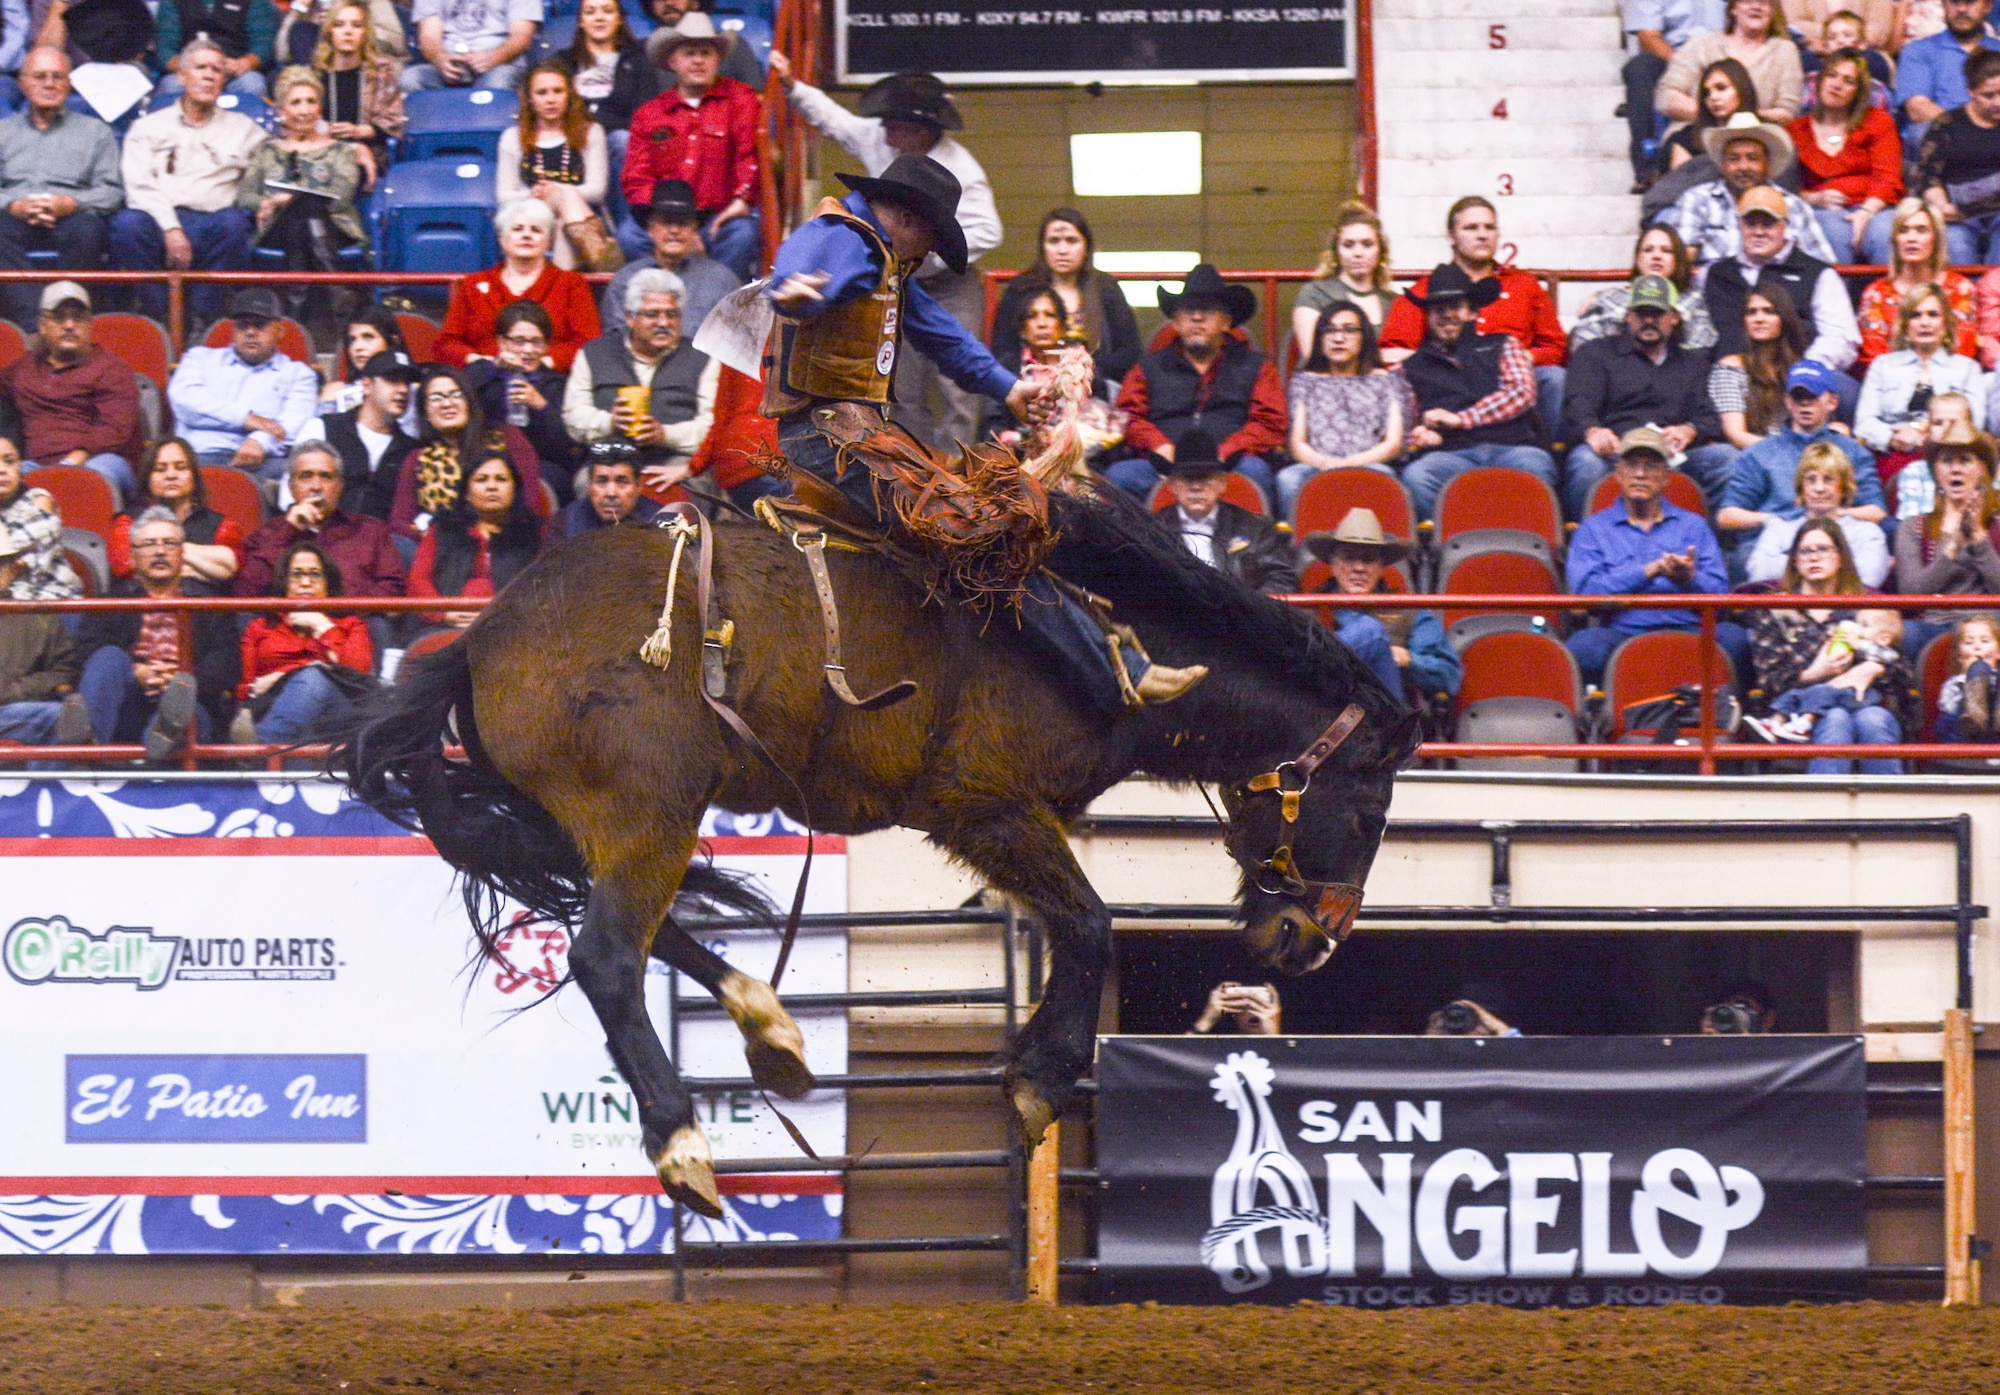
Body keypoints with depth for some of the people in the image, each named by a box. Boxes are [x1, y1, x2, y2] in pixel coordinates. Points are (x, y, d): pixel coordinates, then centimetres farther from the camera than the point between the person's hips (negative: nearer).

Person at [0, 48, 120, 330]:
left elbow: (112, 191, 9)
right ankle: (27, 325, -46)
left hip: (70, 217, -1)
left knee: (86, 230, -38)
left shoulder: (95, 131, 23)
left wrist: (69, 204, -11)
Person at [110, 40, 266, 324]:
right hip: (160, 218, -1)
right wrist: (171, 229, -12)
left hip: (211, 220, 1)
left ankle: (205, 319, -31)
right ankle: (156, 319, -30)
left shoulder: (241, 128, 25)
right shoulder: (149, 127, 19)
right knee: (128, 223, -34)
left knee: (234, 222, -35)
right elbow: (140, 186, 4)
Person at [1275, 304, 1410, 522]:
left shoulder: (1386, 380, 23)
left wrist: (1351, 462, -8)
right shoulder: (1305, 381, 27)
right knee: (1288, 479, -36)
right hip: (1317, 469, 1)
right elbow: (1298, 444, 15)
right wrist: (1323, 463, -10)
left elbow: (1393, 444, 11)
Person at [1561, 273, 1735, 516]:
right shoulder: (1595, 354, 22)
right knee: (1587, 461, -38)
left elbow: (1709, 416, 16)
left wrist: (1689, 431, -11)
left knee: (1726, 457, -27)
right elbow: (1579, 405, 5)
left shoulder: (1694, 363, 31)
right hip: (1613, 455, -2)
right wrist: (1592, 431, -21)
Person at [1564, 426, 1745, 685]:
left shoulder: (1693, 525, 24)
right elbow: (1585, 590, 1)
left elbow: (1719, 593, 11)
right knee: (1584, 645, -36)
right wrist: (1648, 572, -7)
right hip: (1623, 632, -2)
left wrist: (1690, 580, -12)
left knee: (1731, 637, -32)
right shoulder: (1594, 529, 19)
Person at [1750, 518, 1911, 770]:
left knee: (1872, 720, -34)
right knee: (1836, 720, -36)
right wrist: (1814, 674, -10)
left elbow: (1901, 669, 13)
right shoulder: (1775, 612, 17)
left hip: (1868, 702, 2)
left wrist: (1872, 669, -9)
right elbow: (1768, 681, 7)